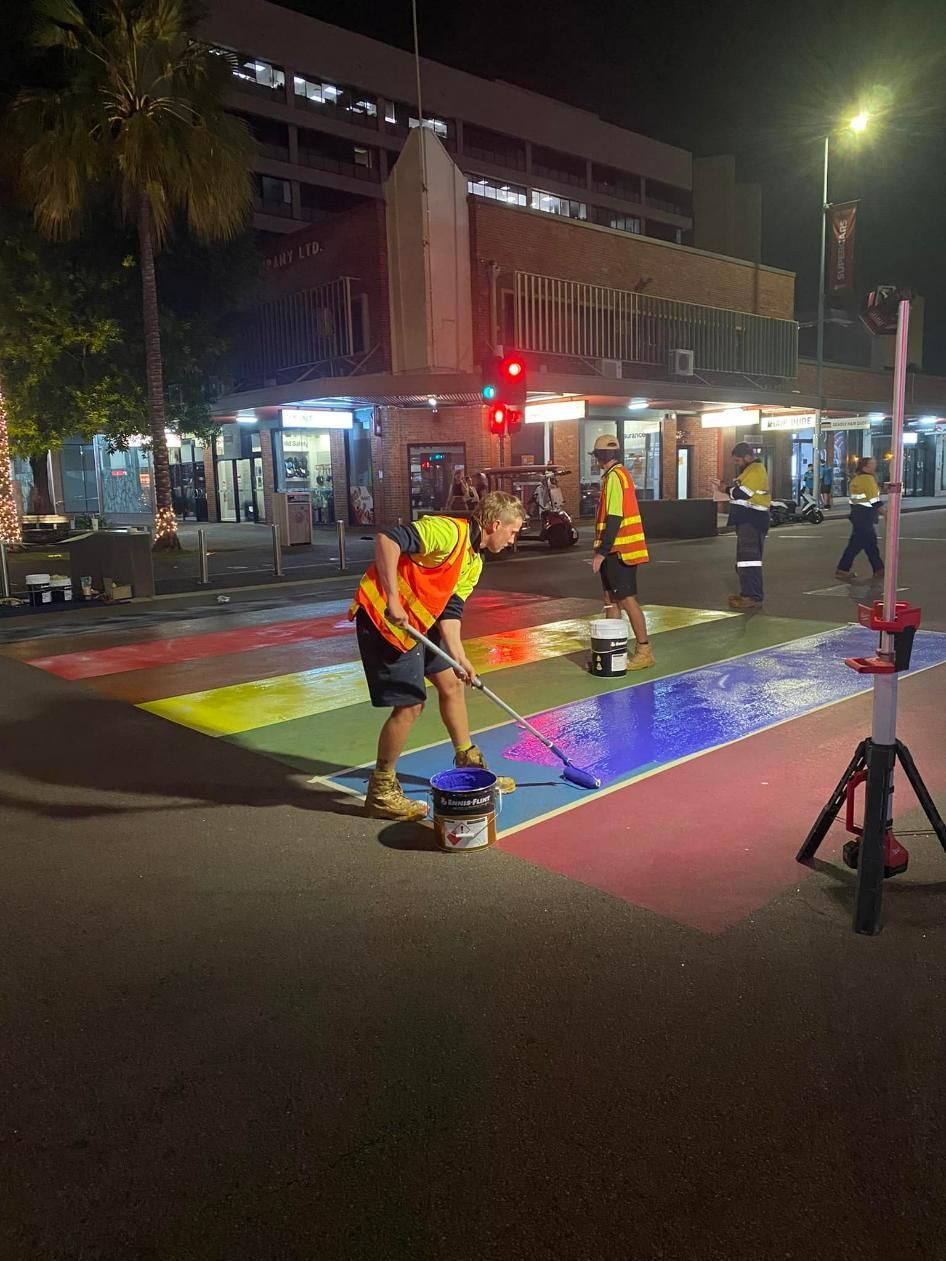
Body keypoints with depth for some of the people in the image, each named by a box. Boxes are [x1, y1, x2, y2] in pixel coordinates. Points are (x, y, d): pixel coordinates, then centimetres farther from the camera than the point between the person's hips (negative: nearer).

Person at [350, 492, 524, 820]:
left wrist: (459, 657, -2)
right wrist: (393, 599, -31)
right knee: (410, 705, -8)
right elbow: (387, 539, -28)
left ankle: (469, 765, 34)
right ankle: (381, 792, 9)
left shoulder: (474, 562, 12)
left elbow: (451, 610, 10)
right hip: (383, 618, -10)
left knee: (451, 683, 16)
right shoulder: (449, 531, -18)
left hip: (418, 623, 10)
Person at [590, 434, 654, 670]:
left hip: (619, 551, -10)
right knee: (612, 599, 14)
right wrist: (603, 549, 19)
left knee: (627, 600, -8)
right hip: (618, 550, 10)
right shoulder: (619, 474, 15)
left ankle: (644, 651, -5)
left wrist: (601, 552, -20)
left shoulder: (614, 477, -15)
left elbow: (614, 519, -21)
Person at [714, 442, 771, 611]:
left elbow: (742, 493, -21)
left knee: (749, 558, -14)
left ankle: (754, 597, -16)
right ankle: (748, 593, 23)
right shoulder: (750, 470, 21)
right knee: (744, 558, 16)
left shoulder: (755, 471, -14)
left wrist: (727, 489, -4)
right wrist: (729, 489, 3)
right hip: (747, 520, 11)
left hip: (752, 520, -11)